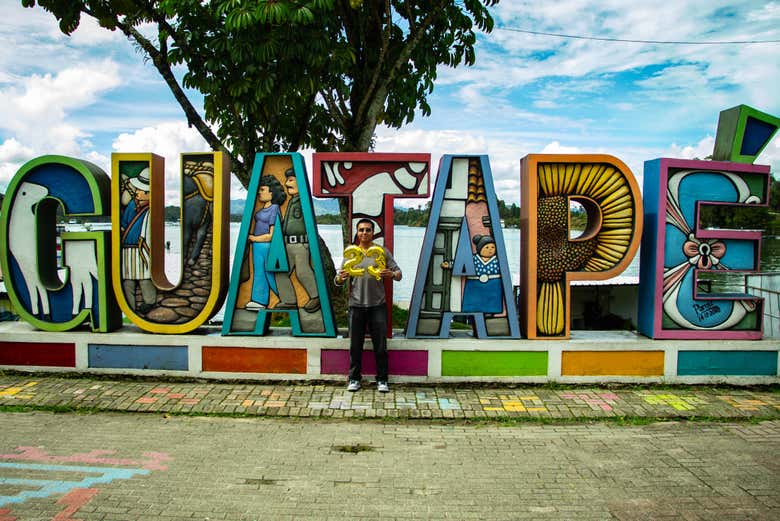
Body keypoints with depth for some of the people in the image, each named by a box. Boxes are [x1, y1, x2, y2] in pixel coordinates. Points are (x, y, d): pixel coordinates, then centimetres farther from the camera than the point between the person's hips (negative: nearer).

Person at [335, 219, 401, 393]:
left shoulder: (382, 251, 4)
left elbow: (398, 273, 2)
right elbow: (338, 282, 6)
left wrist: (391, 274, -22)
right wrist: (341, 278, -18)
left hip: (377, 305, -1)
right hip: (356, 305, 1)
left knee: (380, 345, 3)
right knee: (355, 345, 7)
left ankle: (382, 380, 15)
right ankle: (354, 378, 19)